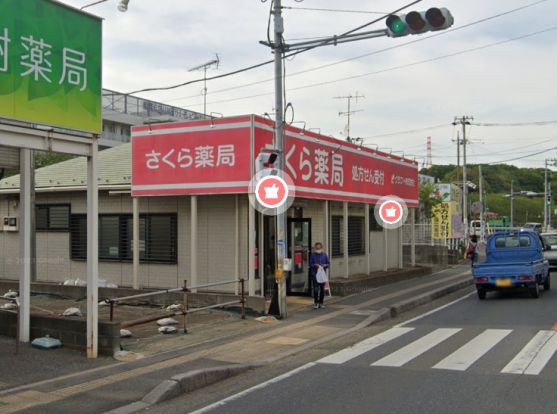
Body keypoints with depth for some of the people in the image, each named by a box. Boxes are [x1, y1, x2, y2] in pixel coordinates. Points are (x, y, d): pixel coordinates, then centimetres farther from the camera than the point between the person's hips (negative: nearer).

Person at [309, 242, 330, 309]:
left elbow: (328, 263, 8)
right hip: (314, 274, -3)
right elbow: (310, 264, 1)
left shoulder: (324, 254, 4)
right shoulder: (313, 255, -2)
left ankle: (321, 303, 19)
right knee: (316, 289, -10)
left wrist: (324, 265, -12)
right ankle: (316, 303, 1)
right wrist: (315, 265, -18)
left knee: (322, 289, 7)